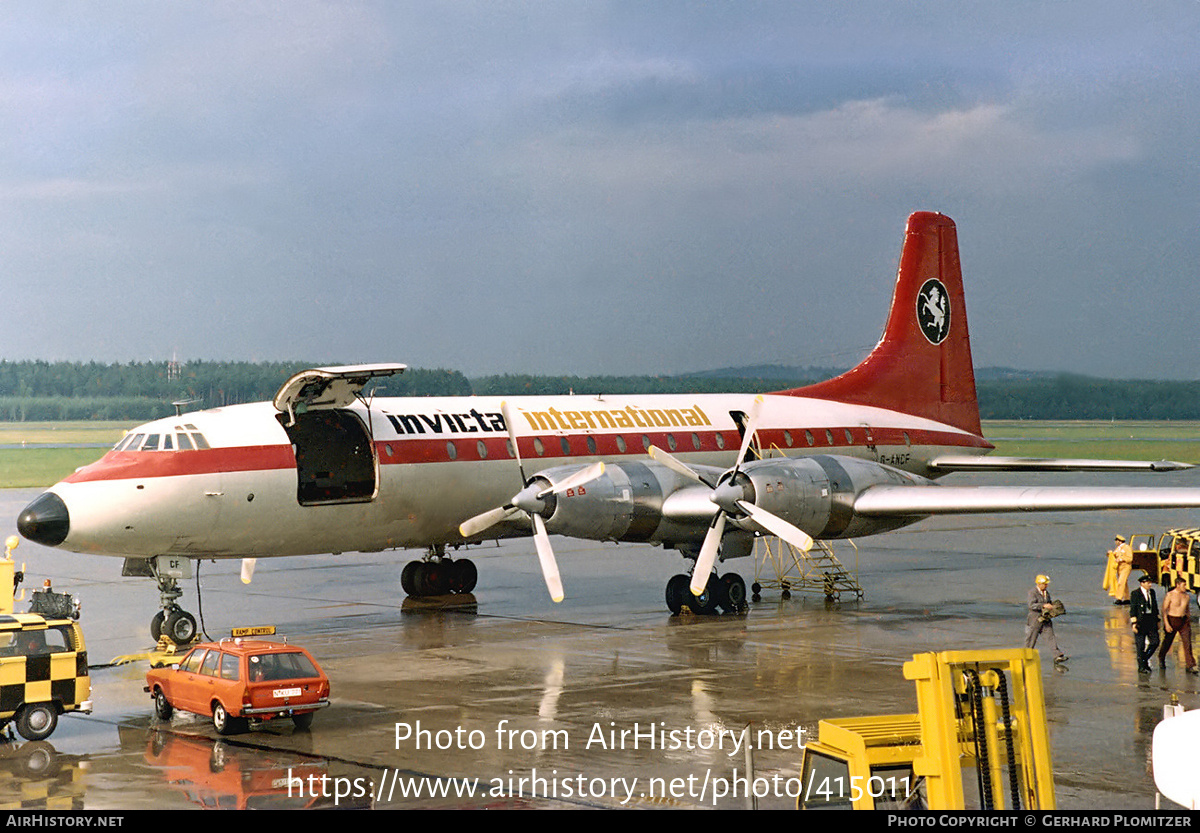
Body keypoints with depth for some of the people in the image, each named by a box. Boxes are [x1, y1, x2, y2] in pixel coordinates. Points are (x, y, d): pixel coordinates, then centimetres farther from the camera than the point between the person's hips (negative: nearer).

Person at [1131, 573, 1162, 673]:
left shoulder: (1152, 592, 10)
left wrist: (1157, 620, 15)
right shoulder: (1135, 594, -8)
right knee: (1141, 645, 0)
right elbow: (1132, 609, -10)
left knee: (1155, 642, 3)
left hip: (1151, 620, 6)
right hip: (1140, 621, -6)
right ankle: (1142, 666, 10)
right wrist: (1134, 623, -16)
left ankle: (1145, 659, 24)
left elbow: (1155, 607, 17)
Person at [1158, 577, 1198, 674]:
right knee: (1167, 642, 12)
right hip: (1172, 620, -4)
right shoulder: (1169, 596, -9)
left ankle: (1190, 666, -12)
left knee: (1187, 642, -9)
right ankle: (1161, 658, 39)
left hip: (1184, 621, 4)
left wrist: (1189, 624, 20)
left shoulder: (1187, 596, 7)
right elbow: (1164, 610, -12)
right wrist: (1166, 624, -20)